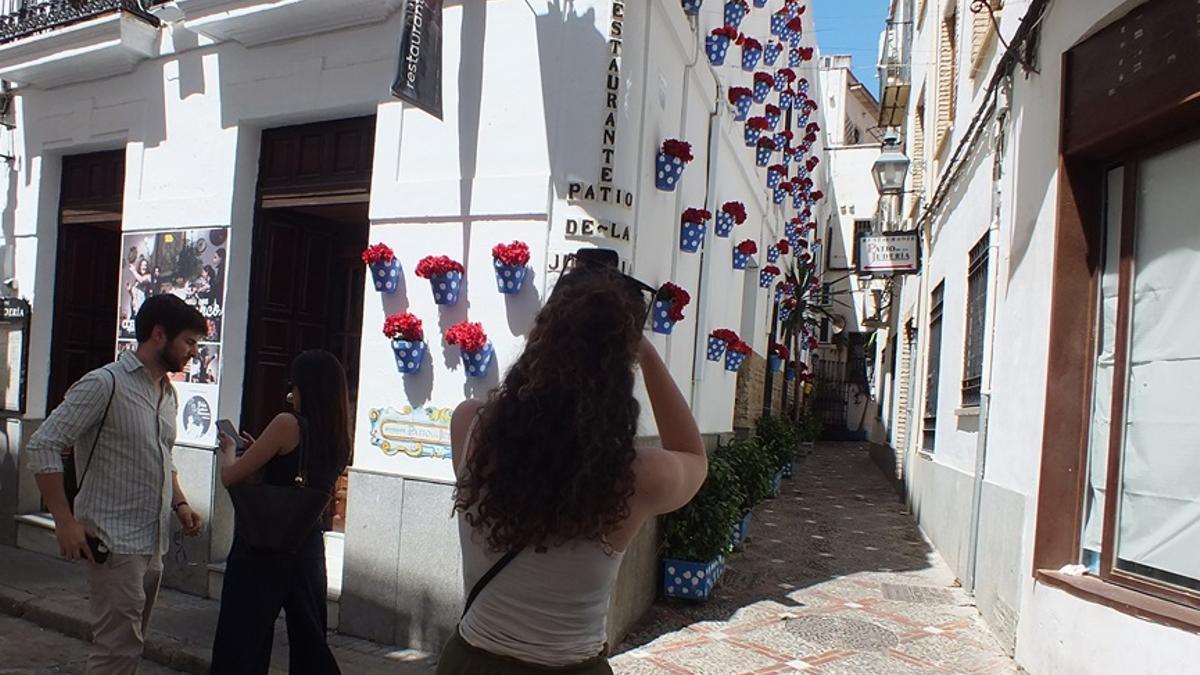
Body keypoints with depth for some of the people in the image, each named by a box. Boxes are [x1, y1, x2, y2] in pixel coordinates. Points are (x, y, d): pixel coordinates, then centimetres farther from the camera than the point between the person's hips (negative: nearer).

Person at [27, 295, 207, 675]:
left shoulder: (168, 393, 13)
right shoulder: (105, 384, -13)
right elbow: (43, 445, -16)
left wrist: (179, 504, 9)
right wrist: (65, 521, -18)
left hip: (153, 544, 8)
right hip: (115, 543, -8)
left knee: (129, 644, 15)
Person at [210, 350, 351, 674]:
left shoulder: (288, 424, -13)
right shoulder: (339, 440, 4)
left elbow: (230, 476, -10)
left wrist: (229, 449, 10)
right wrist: (262, 451, 19)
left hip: (263, 548, -6)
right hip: (308, 548, 6)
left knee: (240, 647, 7)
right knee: (310, 646, 19)